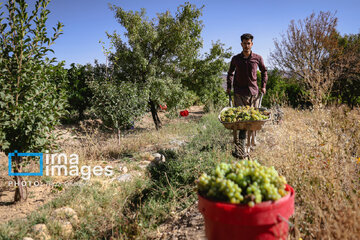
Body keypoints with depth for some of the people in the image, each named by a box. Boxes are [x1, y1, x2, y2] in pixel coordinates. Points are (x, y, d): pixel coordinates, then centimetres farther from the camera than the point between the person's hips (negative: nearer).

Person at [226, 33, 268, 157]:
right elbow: (230, 73, 20)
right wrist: (229, 86, 12)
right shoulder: (235, 59, 4)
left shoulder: (257, 58, 4)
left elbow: (264, 71, 19)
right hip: (239, 92, 0)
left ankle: (250, 140, 16)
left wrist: (263, 85, 11)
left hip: (253, 91, 1)